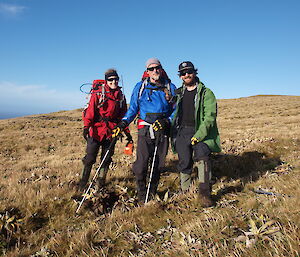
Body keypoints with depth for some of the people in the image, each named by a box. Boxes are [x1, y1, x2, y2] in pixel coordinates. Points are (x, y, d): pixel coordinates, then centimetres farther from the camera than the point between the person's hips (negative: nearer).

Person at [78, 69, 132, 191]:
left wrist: (127, 133, 13)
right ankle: (83, 183, 14)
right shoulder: (98, 93, -2)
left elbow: (123, 116, 15)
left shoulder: (120, 96, 11)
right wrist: (86, 126, -20)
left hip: (111, 131, 4)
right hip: (96, 129, -4)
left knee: (107, 158, 10)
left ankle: (101, 183, 26)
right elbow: (90, 110, -9)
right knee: (90, 158, -2)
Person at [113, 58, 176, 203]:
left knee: (158, 165, 7)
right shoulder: (140, 87, 9)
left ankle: (152, 194, 25)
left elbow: (175, 110, 10)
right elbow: (133, 108, 11)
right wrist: (123, 123, -4)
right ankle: (141, 195, 11)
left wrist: (166, 122, -8)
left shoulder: (170, 87, 10)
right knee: (141, 164, -10)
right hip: (145, 130, -1)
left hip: (162, 131, 1)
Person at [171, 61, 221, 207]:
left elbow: (210, 116, -8)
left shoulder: (206, 93, 1)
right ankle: (184, 192, 19)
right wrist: (173, 134, 10)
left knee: (201, 155, -25)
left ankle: (204, 192, -16)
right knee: (184, 163, 2)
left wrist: (199, 135, -18)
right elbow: (174, 114, 22)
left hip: (200, 132, -3)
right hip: (182, 132, 4)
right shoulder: (179, 94, 17)